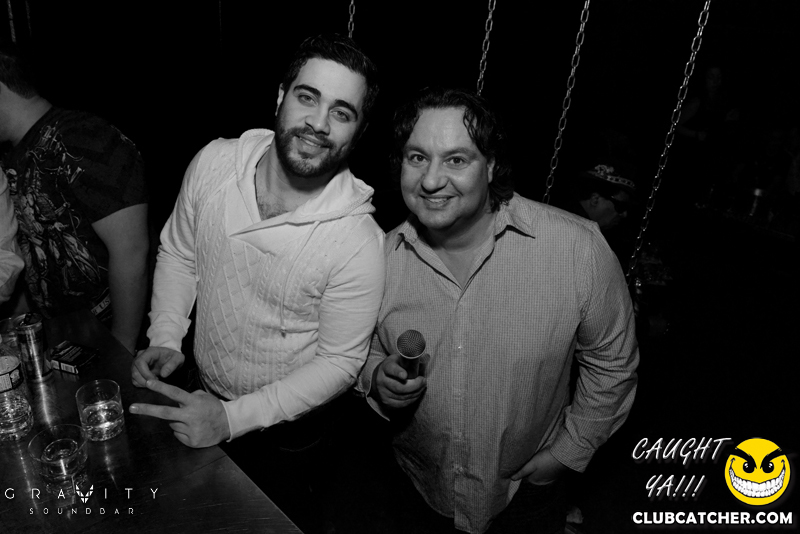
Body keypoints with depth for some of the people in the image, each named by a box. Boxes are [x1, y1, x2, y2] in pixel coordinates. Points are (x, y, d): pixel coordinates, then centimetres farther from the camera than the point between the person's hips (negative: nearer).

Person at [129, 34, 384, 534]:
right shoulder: (214, 162, -17)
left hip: (286, 431, -4)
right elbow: (178, 253, 0)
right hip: (199, 397, 5)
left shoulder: (358, 240, -29)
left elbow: (338, 361, -20)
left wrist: (233, 418, -23)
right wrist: (165, 340, -10)